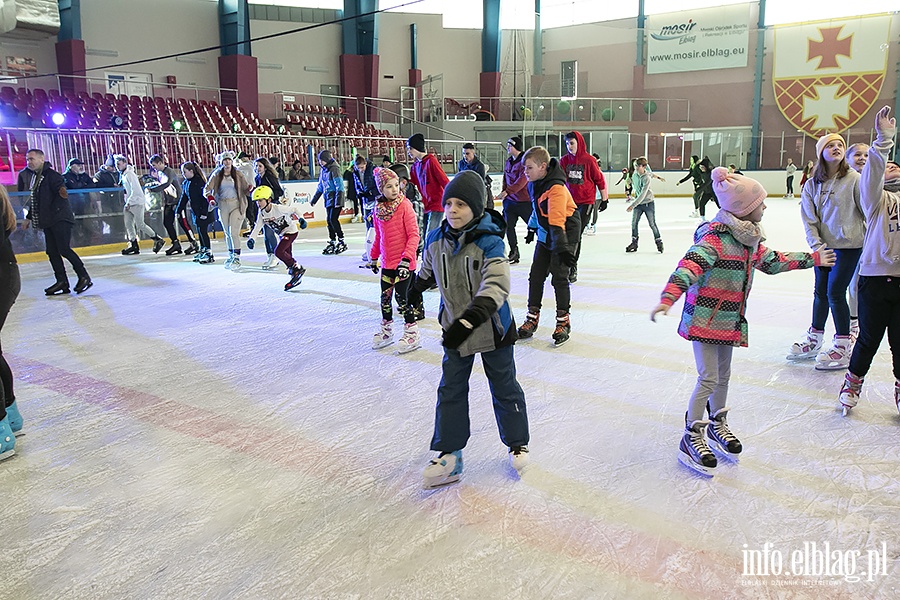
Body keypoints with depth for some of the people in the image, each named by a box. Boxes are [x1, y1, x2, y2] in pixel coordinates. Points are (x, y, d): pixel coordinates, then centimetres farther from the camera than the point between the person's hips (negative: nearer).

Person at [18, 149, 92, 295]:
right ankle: (62, 282, 8)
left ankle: (84, 276, -2)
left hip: (61, 218, -9)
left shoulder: (51, 175, -8)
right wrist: (29, 217, 25)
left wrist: (62, 192, -44)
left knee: (64, 249, -13)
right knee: (52, 252, 4)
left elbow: (61, 191, -21)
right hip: (47, 221, 9)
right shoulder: (32, 176, 17)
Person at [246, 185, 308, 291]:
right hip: (282, 234, 8)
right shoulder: (262, 213, -4)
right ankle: (295, 277, 25)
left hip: (291, 231, -8)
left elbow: (295, 207, -16)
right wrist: (251, 238, -16)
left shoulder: (278, 208, -26)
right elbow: (258, 226, -4)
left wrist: (301, 219, -23)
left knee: (278, 251, -21)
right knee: (286, 255, 12)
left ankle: (297, 268, -8)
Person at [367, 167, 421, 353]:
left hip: (403, 263, -5)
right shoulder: (378, 208, 3)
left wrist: (406, 259, -22)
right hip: (387, 262, 6)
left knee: (401, 298, -1)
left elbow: (414, 235, -15)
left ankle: (412, 332, 15)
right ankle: (386, 330, 32)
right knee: (385, 297, 14)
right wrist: (373, 257, 19)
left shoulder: (405, 206, -13)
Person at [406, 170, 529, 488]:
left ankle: (517, 442, 33)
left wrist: (470, 319, -47)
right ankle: (449, 454, 18)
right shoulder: (436, 239, -5)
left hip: (493, 328, -4)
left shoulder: (489, 242, -22)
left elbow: (496, 286, -35)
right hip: (455, 328, 5)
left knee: (504, 388, 12)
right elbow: (428, 269, 18)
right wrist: (416, 289, 35)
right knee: (450, 390, 7)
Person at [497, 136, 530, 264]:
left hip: (525, 201, -7)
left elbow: (522, 180, -24)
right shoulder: (508, 162, 11)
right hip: (510, 200, 7)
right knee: (508, 226, 4)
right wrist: (503, 193, 10)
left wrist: (507, 191, -28)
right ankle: (514, 252, 15)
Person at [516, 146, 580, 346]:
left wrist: (562, 246, -38)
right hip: (545, 235, 8)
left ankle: (563, 321, 7)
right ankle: (532, 316, 17)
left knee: (559, 277, -6)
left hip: (565, 234, -8)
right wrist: (532, 229, 26)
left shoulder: (556, 188, -26)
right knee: (536, 275, 7)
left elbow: (557, 220, -35)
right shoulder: (533, 184, 1)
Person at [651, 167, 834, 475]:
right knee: (709, 378, -6)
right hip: (704, 318, -8)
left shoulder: (750, 237, 6)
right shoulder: (715, 236, -22)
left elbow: (771, 261, 23)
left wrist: (812, 258, 33)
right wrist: (667, 299, -49)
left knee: (723, 375, 20)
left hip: (730, 319, 8)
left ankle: (717, 424, 39)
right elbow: (689, 266, -34)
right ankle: (691, 438, 7)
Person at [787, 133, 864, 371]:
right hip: (824, 245, 4)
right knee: (820, 291, 13)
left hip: (849, 245, -4)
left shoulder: (854, 179, -9)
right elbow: (809, 218, 1)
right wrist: (817, 245, -9)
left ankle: (844, 346, 7)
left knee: (835, 292, -7)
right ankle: (814, 339, 30)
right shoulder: (812, 184, 2)